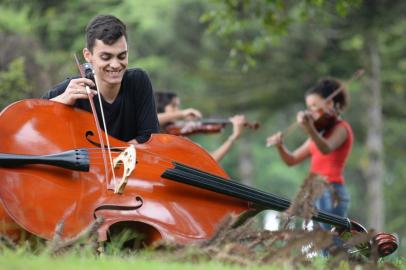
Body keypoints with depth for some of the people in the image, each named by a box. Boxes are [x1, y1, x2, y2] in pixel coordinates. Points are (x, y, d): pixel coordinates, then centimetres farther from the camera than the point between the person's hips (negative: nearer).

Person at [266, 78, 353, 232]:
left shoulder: (341, 128, -3)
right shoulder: (320, 131, 21)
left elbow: (326, 149, -26)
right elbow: (292, 160, 18)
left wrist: (309, 129, -43)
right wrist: (280, 146, -1)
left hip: (331, 193, -8)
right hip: (315, 194, 8)